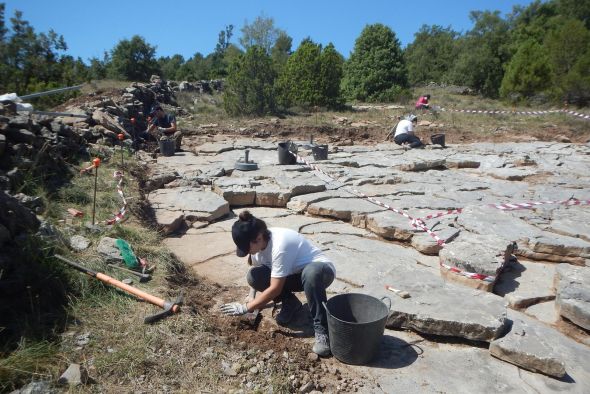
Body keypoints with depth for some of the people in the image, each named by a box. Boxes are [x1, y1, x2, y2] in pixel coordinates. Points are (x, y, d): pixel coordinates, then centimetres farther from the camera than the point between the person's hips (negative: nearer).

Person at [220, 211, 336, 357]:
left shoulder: (280, 245, -34)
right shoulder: (257, 243, -10)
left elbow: (275, 289, -30)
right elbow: (256, 277, 3)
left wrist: (245, 308, -24)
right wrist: (253, 299, -9)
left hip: (321, 269, -7)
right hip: (294, 274, 7)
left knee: (311, 273, -44)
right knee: (253, 277, -17)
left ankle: (321, 330, -29)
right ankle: (290, 303, 4)